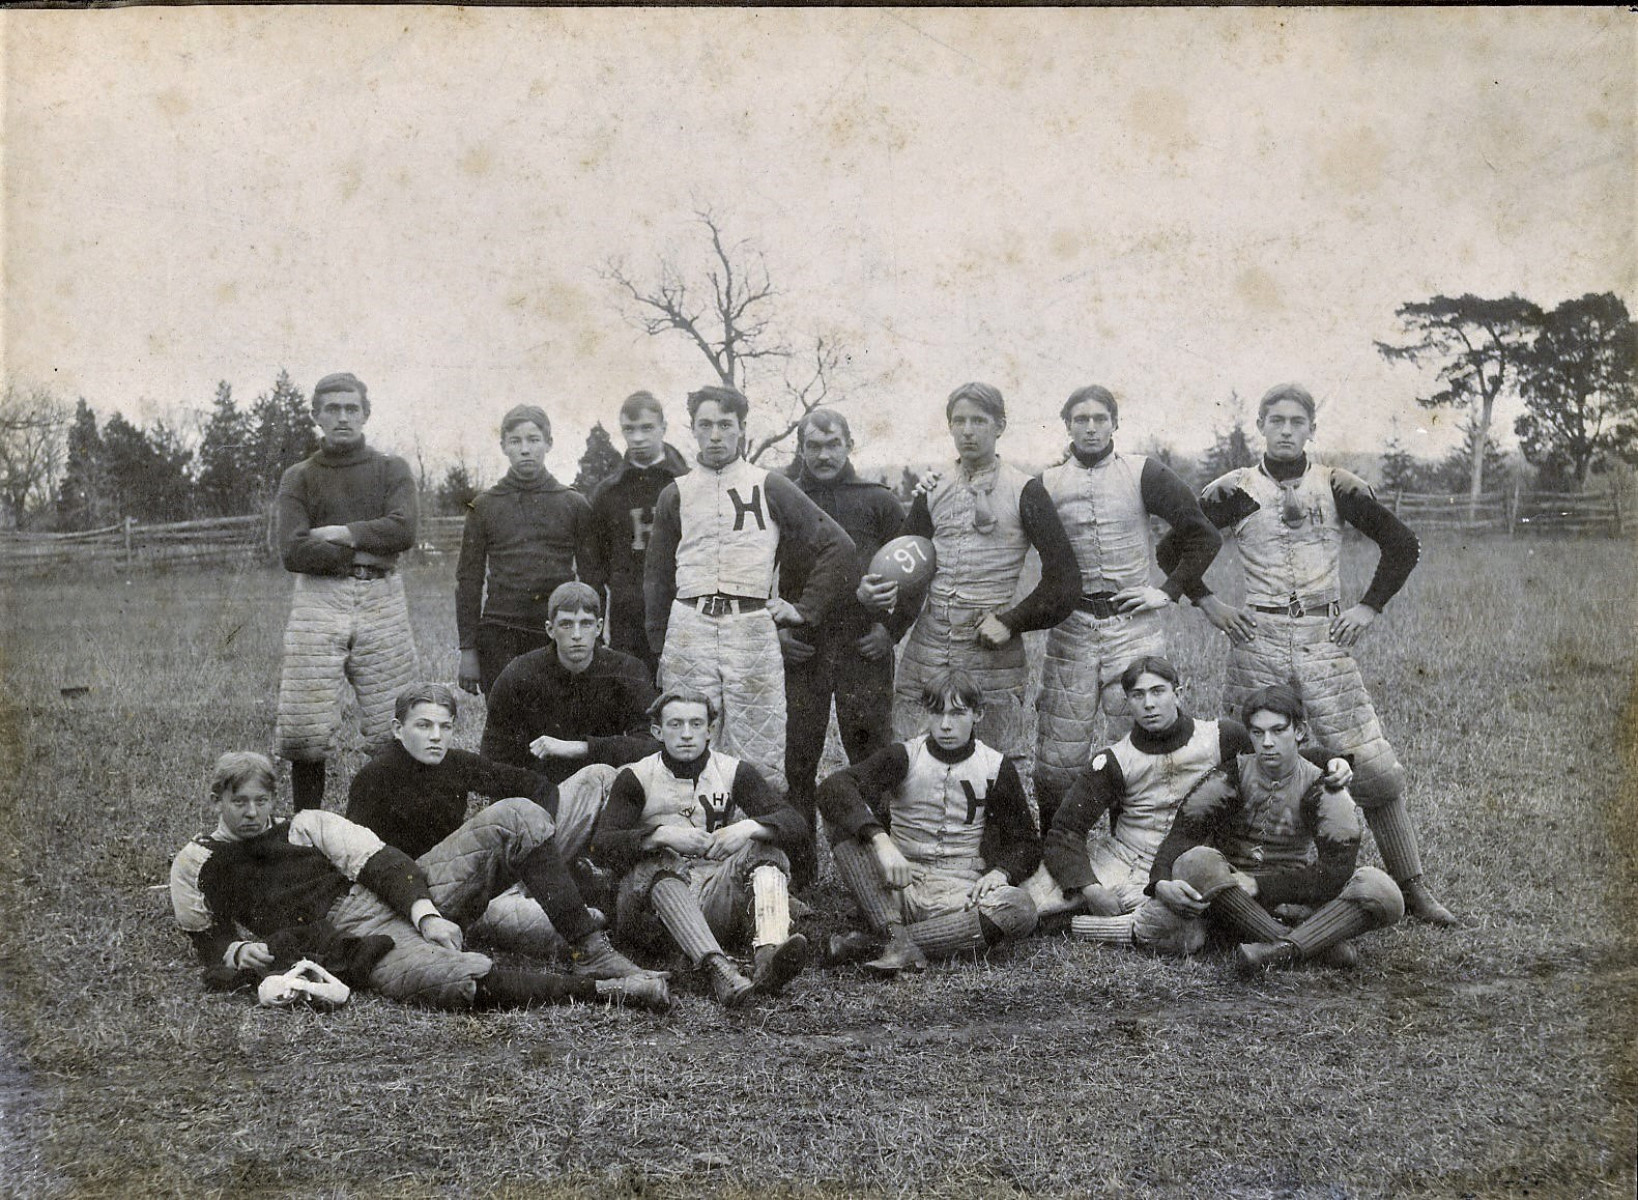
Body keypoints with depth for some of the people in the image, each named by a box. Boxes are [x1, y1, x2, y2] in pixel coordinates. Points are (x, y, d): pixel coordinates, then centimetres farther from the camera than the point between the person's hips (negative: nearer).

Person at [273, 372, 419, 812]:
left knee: (393, 730, -3)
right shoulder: (299, 478, 12)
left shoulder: (391, 470, 13)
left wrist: (338, 533, -7)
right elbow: (292, 552, -3)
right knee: (305, 732, -6)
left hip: (380, 601, 0)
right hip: (318, 600, 0)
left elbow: (402, 530, -5)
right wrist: (363, 549, -6)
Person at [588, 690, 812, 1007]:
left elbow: (794, 826, 1)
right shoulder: (637, 777, 7)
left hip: (717, 894, 2)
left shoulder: (734, 772, 12)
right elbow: (602, 845, -8)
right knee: (660, 864, -31)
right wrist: (664, 835, -22)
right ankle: (718, 970, -53)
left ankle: (767, 957, -47)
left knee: (767, 850, -19)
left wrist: (749, 827, -20)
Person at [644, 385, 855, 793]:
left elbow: (837, 546, 11)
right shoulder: (676, 494, 15)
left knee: (761, 762, -5)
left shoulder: (771, 488, 9)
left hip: (753, 628, -2)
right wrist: (659, 648, 13)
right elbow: (657, 576, 19)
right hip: (689, 627, 2)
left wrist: (804, 608, 6)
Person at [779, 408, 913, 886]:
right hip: (803, 648, 1)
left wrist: (893, 626, 2)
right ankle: (799, 868, 11)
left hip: (866, 648, -1)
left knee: (872, 759, 0)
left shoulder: (878, 501, 10)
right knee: (799, 759, 2)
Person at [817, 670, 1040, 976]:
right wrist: (882, 843, -33)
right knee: (843, 816, -23)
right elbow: (833, 786, -18)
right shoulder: (905, 756, -1)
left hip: (960, 894, 1)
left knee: (1020, 908, -32)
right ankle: (896, 938, -34)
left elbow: (1026, 842, 10)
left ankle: (872, 942, -29)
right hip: (899, 888, -1)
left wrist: (1000, 872, -14)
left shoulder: (995, 768, 4)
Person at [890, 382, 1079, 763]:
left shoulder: (1024, 492, 0)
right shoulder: (933, 492, 13)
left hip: (992, 659, -4)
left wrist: (1011, 622, -8)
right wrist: (888, 591, -10)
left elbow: (1064, 577, -2)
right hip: (925, 653, 4)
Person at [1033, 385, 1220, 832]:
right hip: (1072, 627, 1)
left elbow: (1204, 536, 4)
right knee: (1058, 755, 1)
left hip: (1134, 625, -1)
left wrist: (1169, 591, -1)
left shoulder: (1145, 474, 2)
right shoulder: (1047, 485, 7)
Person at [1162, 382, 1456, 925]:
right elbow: (1172, 548, 11)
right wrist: (1208, 603, 4)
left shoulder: (1338, 488, 7)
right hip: (1256, 642, 0)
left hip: (1326, 639, 0)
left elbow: (1402, 544, 14)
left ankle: (1413, 887, 3)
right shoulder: (1234, 492, 5)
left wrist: (1370, 606, 6)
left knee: (1375, 767, -5)